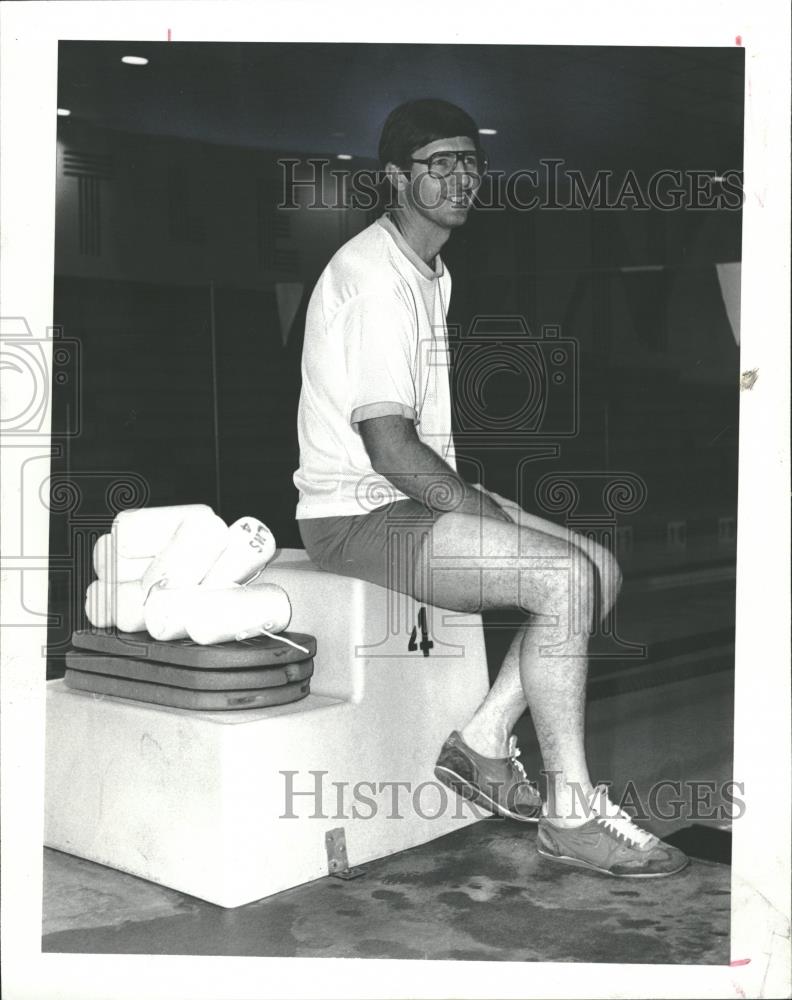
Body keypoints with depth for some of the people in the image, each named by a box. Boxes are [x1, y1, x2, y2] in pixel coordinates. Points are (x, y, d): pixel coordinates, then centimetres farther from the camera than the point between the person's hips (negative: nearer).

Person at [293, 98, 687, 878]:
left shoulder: (430, 272, 17)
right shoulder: (376, 278, -16)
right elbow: (390, 447, -22)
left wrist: (480, 502, 7)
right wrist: (490, 516, -14)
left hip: (421, 495, 10)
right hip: (360, 515, -10)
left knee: (601, 569, 1)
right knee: (566, 577, -23)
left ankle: (484, 744, 4)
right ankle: (570, 813, -12)